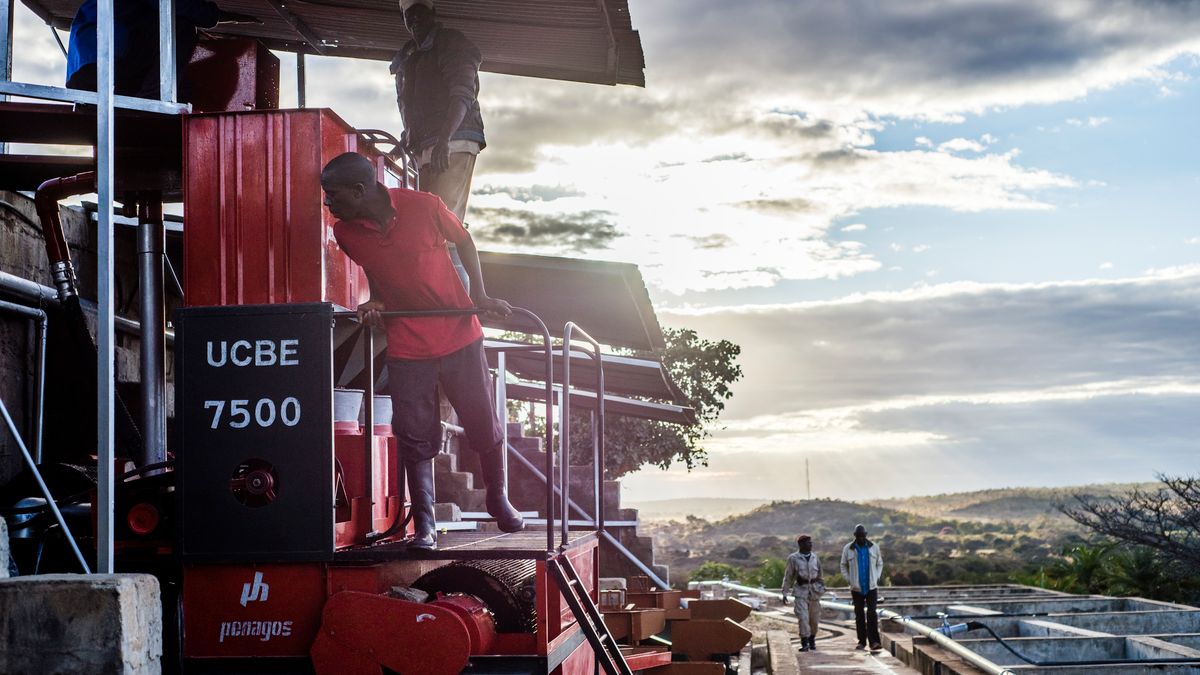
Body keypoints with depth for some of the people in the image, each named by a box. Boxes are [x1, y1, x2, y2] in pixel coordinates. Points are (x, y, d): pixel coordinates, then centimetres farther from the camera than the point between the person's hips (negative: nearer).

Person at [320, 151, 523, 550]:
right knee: (415, 437, -1)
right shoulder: (346, 233, -7)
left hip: (459, 335, -1)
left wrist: (479, 294, -6)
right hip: (406, 346, 2)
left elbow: (463, 241, 1)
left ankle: (498, 499, 32)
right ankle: (424, 525, 9)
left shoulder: (424, 206, -16)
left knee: (483, 424, 9)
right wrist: (376, 302, -8)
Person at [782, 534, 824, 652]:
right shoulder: (793, 558, -3)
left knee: (814, 618, 8)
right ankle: (805, 643, -7)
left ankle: (812, 640, 28)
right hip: (801, 591, -3)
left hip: (814, 590, 3)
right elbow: (788, 577, 1)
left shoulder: (815, 558, 7)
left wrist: (822, 587, 11)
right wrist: (785, 593, -2)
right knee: (803, 617, -13)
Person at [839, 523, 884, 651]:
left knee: (872, 613, -11)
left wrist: (877, 578, 0)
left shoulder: (874, 547, 2)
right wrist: (849, 580, -2)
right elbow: (844, 566, 9)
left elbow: (879, 564, 12)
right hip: (856, 588, 1)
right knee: (859, 615, 6)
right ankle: (861, 641, 13)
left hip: (871, 587, -1)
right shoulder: (848, 549, -1)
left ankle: (874, 641, -14)